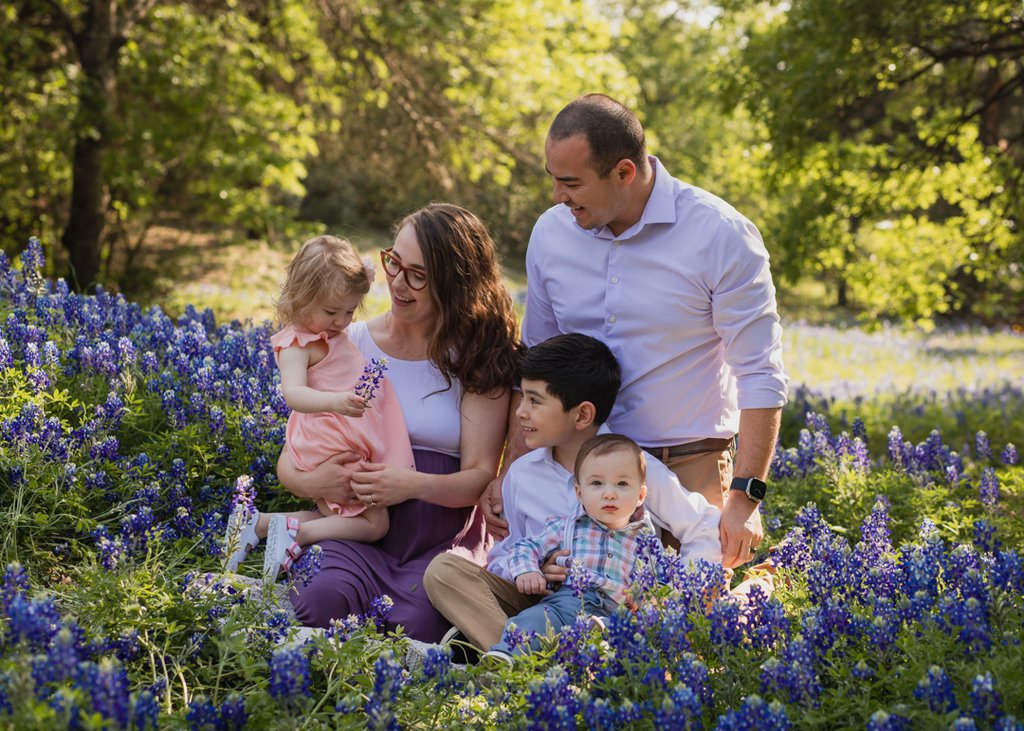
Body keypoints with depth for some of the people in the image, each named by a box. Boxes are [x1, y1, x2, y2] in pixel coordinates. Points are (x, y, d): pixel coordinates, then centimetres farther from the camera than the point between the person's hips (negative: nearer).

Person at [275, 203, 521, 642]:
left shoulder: (478, 357, 4)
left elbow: (480, 476, -3)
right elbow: (288, 461, 7)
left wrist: (414, 485, -24)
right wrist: (311, 482, -18)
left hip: (442, 543, -1)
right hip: (358, 536, 1)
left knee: (416, 623, -33)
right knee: (318, 605, -33)